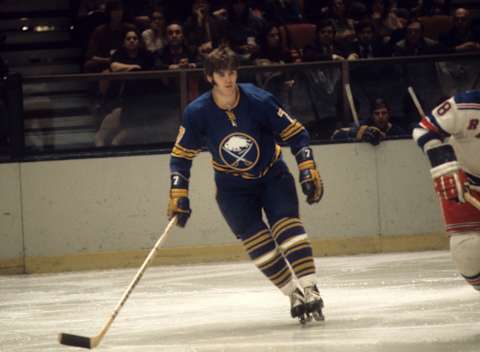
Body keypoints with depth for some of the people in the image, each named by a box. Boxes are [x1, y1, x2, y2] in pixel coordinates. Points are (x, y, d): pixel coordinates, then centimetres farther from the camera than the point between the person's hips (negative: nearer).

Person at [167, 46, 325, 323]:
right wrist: (179, 195, -12)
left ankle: (310, 290, -26)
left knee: (286, 225, -22)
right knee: (256, 240, -13)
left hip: (273, 175, -1)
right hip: (232, 187, 1)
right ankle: (295, 296, -3)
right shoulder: (197, 113, -17)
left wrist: (309, 170, -20)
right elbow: (181, 155, -5)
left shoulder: (260, 101, -21)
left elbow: (296, 134, -12)